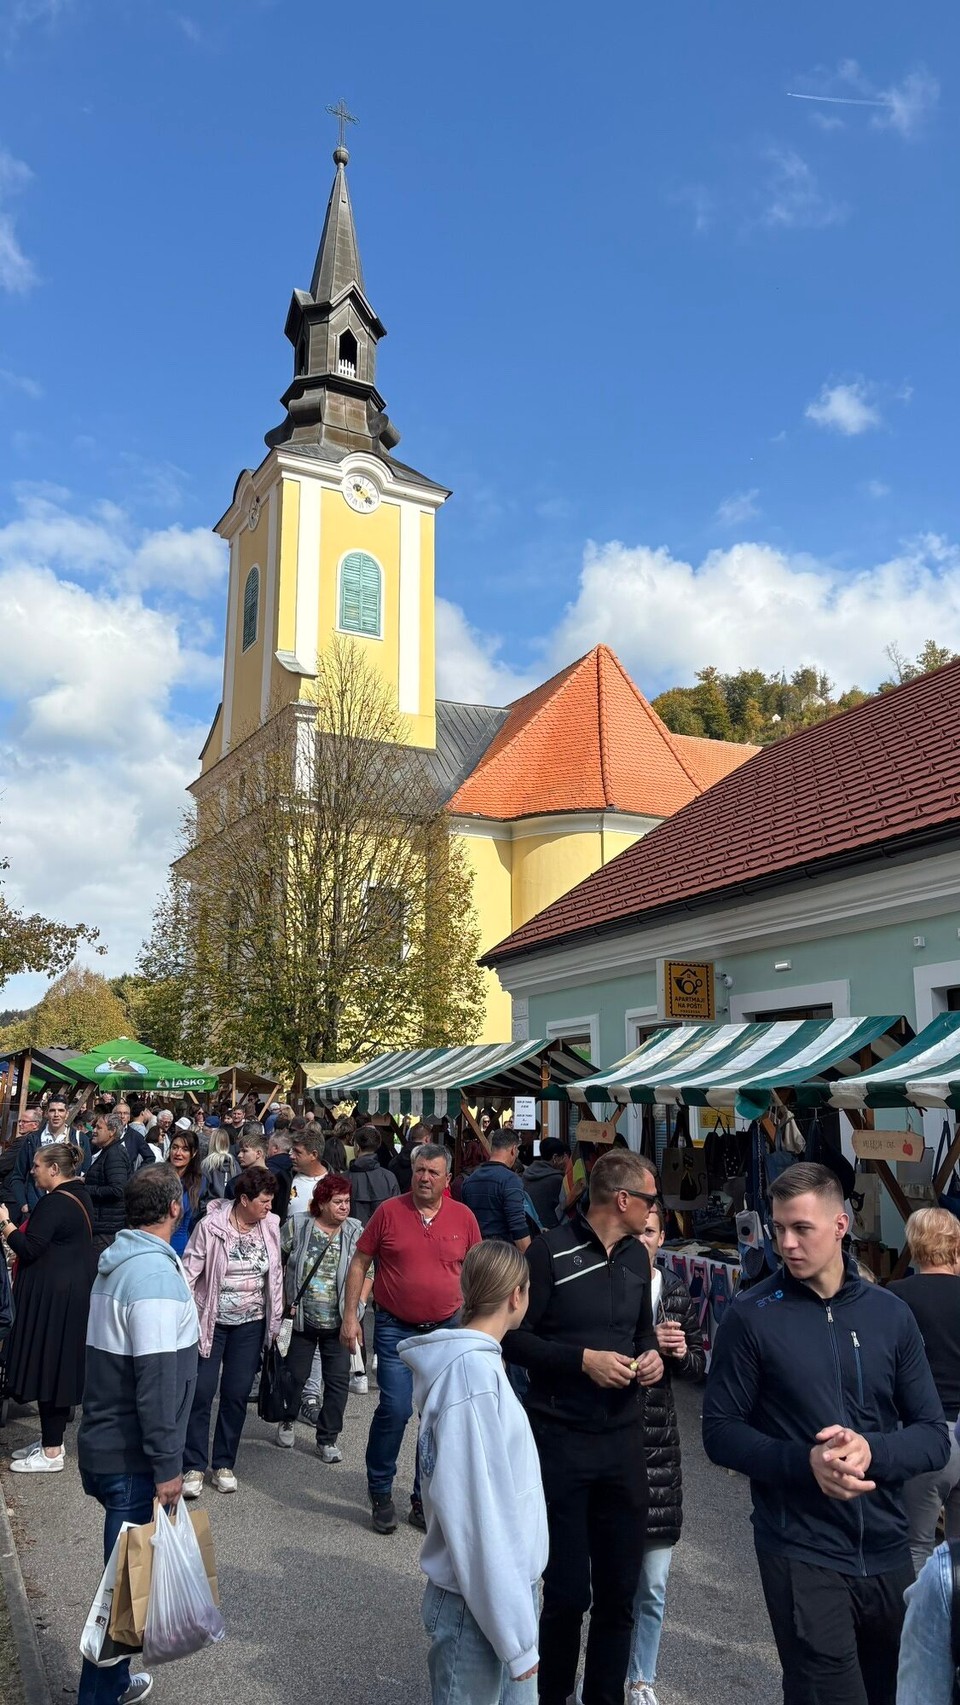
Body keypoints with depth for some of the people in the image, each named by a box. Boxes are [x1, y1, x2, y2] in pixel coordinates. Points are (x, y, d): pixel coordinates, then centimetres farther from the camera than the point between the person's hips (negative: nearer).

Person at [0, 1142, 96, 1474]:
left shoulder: (54, 1203, -20)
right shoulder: (78, 1196, 10)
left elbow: (29, 1249, -22)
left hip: (54, 1297, -10)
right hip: (73, 1292, 10)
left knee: (48, 1365, -1)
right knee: (59, 1366, 17)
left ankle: (51, 1452, 8)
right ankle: (52, 1439, 27)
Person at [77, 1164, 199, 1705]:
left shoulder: (117, 1262, 6)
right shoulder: (156, 1272, -24)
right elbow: (157, 1378, -26)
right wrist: (167, 1465, -20)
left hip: (105, 1444, 9)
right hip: (133, 1460, -9)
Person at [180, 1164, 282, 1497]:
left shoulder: (270, 1227, -4)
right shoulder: (210, 1226, -15)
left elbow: (275, 1275, 6)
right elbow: (189, 1272, -10)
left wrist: (275, 1320, 9)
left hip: (250, 1324, 3)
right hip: (210, 1321, -3)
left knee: (237, 1395, 9)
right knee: (201, 1393, 0)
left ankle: (224, 1464, 24)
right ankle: (194, 1466, 14)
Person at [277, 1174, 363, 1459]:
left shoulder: (355, 1231, -3)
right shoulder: (297, 1225, -7)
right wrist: (283, 1299, -5)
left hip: (338, 1322, 1)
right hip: (302, 1319, -1)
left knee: (338, 1380, 3)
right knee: (295, 1374, 12)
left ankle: (328, 1439, 18)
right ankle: (287, 1422, 40)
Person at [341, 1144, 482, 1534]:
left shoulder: (463, 1217, -1)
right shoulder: (389, 1211, -6)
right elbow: (359, 1262, 1)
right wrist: (350, 1315, -4)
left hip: (447, 1328, 2)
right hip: (395, 1329, -2)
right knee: (395, 1409, -9)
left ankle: (425, 1499, 26)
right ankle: (380, 1491, 16)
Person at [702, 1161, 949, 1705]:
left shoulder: (891, 1315, -1)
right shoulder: (751, 1319, -9)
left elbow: (935, 1437, 0)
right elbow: (721, 1432, -6)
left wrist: (872, 1452, -20)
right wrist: (806, 1462, -22)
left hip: (887, 1551, 4)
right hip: (801, 1554, -4)